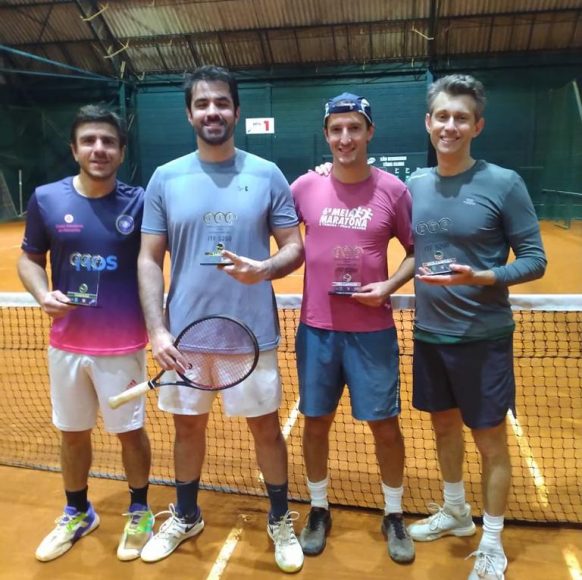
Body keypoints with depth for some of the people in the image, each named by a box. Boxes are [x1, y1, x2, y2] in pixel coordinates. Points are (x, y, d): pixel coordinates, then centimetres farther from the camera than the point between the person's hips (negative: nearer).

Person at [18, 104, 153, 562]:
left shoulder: (138, 202, -7)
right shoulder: (46, 199, -2)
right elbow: (29, 259, 9)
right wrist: (43, 295, -11)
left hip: (123, 345, -2)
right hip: (66, 343, 3)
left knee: (130, 431, 11)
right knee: (71, 434, 18)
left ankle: (139, 512, 35)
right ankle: (78, 513, 42)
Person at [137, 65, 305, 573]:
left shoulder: (267, 175, -2)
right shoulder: (165, 178, 1)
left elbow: (295, 247, 0)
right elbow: (149, 260, 1)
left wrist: (265, 269, -22)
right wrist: (156, 330, -8)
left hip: (252, 332, -1)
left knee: (266, 427, 10)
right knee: (188, 426, 17)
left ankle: (281, 520, 34)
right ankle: (186, 516, 41)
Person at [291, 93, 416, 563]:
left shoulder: (393, 189, -4)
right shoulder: (305, 187, -1)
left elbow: (416, 251, 4)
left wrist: (391, 285, -12)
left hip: (372, 330, -1)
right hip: (317, 328, 2)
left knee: (385, 425, 8)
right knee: (316, 422, 12)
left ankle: (394, 516, 31)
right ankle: (319, 510, 34)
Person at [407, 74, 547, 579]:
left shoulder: (504, 183, -11)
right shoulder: (416, 184, 3)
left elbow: (534, 260, -10)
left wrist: (479, 277, -25)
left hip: (483, 336, -4)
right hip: (430, 334, 5)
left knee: (490, 440, 8)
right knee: (444, 426, 19)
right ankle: (455, 513, 42)